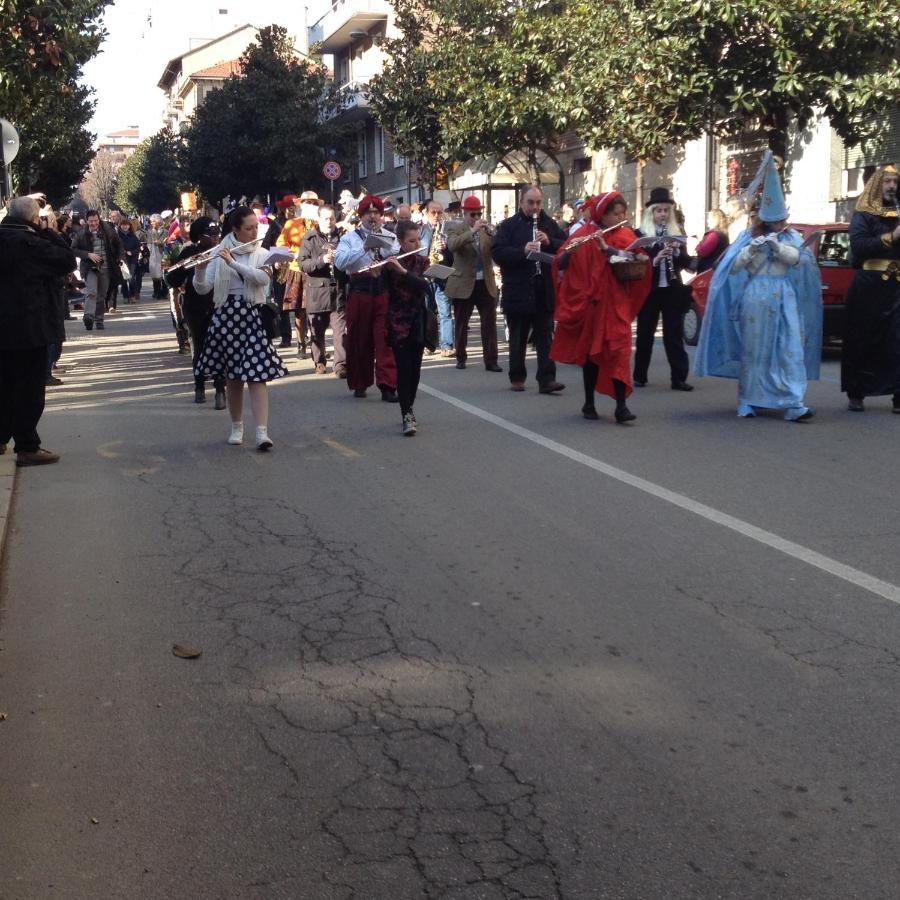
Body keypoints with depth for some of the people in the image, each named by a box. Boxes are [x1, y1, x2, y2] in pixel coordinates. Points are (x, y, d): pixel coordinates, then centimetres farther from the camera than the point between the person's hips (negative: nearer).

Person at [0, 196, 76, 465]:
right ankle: (27, 448, 5)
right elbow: (68, 260, -13)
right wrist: (50, 233, -6)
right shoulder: (30, 242, -19)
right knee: (30, 388, 0)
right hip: (30, 327, -8)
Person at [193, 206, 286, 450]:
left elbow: (263, 277, -18)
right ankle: (237, 427, 24)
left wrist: (232, 262, -23)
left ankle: (262, 432, -15)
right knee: (232, 376, 9)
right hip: (225, 316, 1)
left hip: (253, 316, -1)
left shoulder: (262, 254, 4)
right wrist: (200, 270, -20)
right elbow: (202, 289, 0)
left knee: (257, 374, -10)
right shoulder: (219, 254, 4)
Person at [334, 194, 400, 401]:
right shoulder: (350, 238, 6)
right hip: (360, 292, 0)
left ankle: (387, 386, -10)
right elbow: (339, 262, -10)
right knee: (359, 340, 7)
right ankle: (360, 383, 22)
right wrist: (364, 248, -15)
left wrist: (385, 246, -11)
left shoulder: (390, 238, 13)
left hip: (385, 292, 0)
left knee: (386, 340, -8)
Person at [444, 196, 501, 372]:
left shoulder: (486, 228, 9)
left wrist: (490, 232, -14)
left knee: (490, 323, -2)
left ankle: (490, 360, 2)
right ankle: (461, 358, 22)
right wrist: (473, 231, -28)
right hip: (464, 284, -3)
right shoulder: (455, 228, -3)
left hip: (486, 283, 3)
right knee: (461, 324, 8)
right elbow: (452, 245, -23)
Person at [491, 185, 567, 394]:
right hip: (518, 292, -2)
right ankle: (517, 378, 19)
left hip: (544, 292, 2)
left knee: (545, 337, -1)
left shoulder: (550, 225, 11)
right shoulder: (508, 225, 2)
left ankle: (547, 379, -3)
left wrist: (550, 242, -13)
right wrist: (522, 251, -23)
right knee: (518, 339, 8)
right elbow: (496, 252, -10)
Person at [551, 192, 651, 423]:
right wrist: (570, 251, -26)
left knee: (618, 350, -8)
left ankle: (621, 406, -11)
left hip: (615, 302, 0)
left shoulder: (625, 235, 6)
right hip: (588, 301, 0)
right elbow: (561, 264, -5)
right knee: (590, 350, 7)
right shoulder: (584, 234, 1)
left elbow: (634, 258, -13)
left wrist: (606, 247, -24)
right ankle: (589, 403, 18)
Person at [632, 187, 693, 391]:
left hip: (672, 290, 2)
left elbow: (686, 261, 5)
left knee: (674, 334, 2)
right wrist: (655, 259, -23)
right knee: (645, 333, 6)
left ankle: (679, 378, 3)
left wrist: (676, 252, -14)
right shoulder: (640, 234, -1)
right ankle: (639, 376, 16)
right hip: (649, 290, -2)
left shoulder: (676, 234, 8)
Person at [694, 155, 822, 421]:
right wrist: (750, 250, -17)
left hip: (785, 297, 2)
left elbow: (798, 258, -6)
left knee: (791, 349, -7)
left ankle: (794, 404, -11)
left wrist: (777, 246, -19)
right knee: (754, 349, 2)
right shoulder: (750, 236, 4)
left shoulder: (791, 237, 10)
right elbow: (733, 267, -1)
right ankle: (748, 402, 12)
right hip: (757, 296, -2)